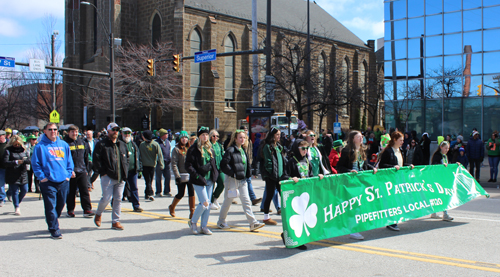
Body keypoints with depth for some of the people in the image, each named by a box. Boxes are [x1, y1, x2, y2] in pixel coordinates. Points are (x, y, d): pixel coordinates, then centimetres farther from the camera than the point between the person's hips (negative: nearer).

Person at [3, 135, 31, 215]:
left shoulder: (24, 150, 9)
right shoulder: (8, 151, -1)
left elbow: (30, 160, 3)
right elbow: (5, 162, -11)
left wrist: (24, 160, -19)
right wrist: (16, 162, -21)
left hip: (23, 174, 4)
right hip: (12, 175, -4)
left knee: (24, 190, 5)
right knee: (15, 191, -2)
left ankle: (17, 203, 29)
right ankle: (16, 208, 7)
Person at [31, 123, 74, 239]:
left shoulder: (64, 145, 10)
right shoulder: (40, 146, -2)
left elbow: (69, 162, 15)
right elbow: (35, 164, -2)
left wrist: (68, 175, 5)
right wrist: (42, 177, -8)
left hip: (63, 181, 4)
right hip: (48, 182, -4)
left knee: (60, 205, 13)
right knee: (51, 207, -5)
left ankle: (52, 223, 33)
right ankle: (54, 230, 2)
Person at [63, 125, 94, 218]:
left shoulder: (82, 143, 12)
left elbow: (86, 156, 20)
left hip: (82, 171, 4)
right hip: (71, 173, -4)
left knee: (85, 191, -1)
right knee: (70, 192, 6)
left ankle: (87, 210, 0)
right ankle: (70, 210, 17)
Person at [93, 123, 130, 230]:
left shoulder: (122, 145, 16)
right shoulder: (101, 144, -2)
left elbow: (126, 159, 23)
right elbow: (96, 159, -6)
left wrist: (125, 172, 11)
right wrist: (102, 172, -11)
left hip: (120, 177, 5)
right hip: (108, 176, -5)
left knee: (118, 199, 5)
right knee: (106, 198, -7)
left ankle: (115, 221, 13)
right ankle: (98, 214, 23)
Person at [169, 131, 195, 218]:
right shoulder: (176, 149, -3)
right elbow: (174, 164, -7)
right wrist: (177, 176, -14)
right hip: (181, 176, -3)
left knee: (192, 193, -5)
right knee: (180, 194, 5)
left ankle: (192, 212, 3)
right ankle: (172, 207, 31)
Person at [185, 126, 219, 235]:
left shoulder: (210, 149, 12)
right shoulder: (193, 149, -7)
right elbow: (188, 165, -11)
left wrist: (215, 174, 5)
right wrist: (197, 176, -17)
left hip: (209, 180, 6)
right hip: (199, 181, -6)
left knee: (208, 204, 7)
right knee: (204, 203, -9)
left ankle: (204, 226, 18)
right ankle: (193, 222, 13)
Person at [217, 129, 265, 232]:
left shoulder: (243, 150, 12)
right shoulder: (230, 150, -11)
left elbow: (247, 164, 22)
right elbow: (223, 165, -17)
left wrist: (248, 175, 11)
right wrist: (233, 173, -17)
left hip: (242, 180, 6)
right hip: (232, 180, -6)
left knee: (246, 201, 0)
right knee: (228, 201, 6)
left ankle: (253, 223, -4)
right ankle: (221, 221, 23)